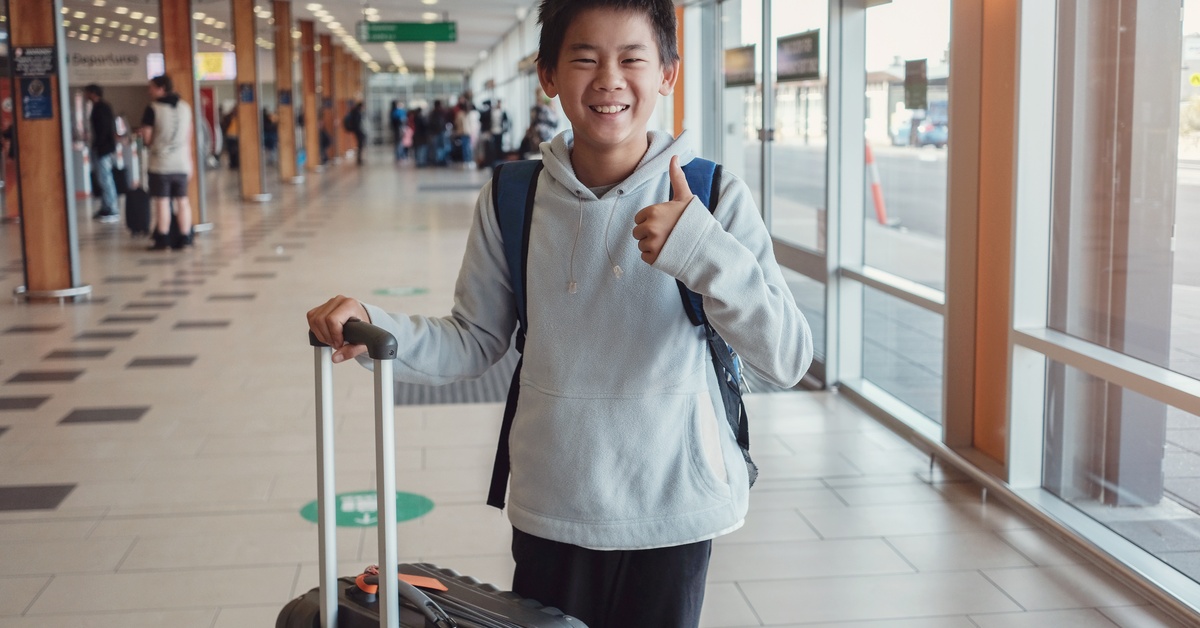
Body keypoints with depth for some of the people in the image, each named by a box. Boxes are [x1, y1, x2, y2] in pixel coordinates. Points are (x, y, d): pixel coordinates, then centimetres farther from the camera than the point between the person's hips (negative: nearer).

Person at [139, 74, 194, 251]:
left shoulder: (153, 108, -9)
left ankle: (162, 240, 1)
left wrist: (153, 142, 14)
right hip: (181, 163, 5)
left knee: (162, 202, 0)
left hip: (160, 164, -4)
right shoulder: (185, 107, 8)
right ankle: (184, 238, 9)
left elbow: (146, 138, -9)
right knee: (182, 201, 8)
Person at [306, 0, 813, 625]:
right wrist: (374, 329, -14)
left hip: (671, 514, -1)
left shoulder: (715, 199, -11)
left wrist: (703, 249, -30)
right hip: (550, 512, 2)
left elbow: (787, 359, -16)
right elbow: (475, 340, 3)